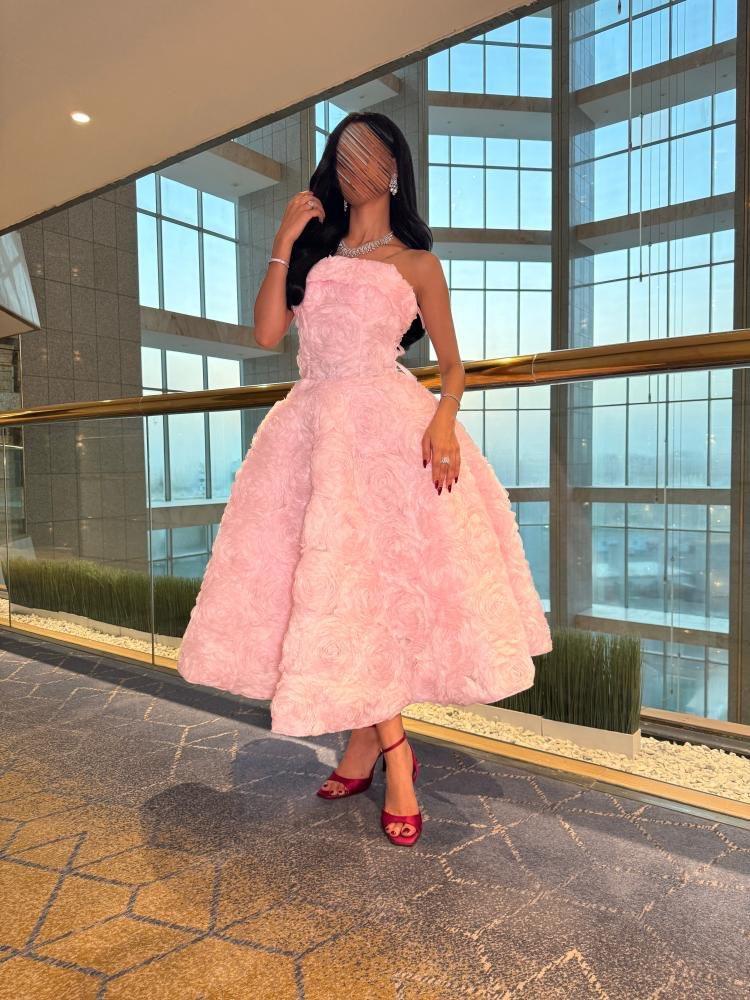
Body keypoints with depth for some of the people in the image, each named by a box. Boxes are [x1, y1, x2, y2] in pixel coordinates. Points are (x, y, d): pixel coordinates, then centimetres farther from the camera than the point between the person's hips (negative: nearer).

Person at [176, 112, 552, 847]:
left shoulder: (416, 263, 11)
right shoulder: (312, 251, 19)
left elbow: (452, 363, 6)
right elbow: (266, 333, 6)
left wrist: (444, 418, -14)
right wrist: (283, 242, 5)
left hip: (390, 426, -3)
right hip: (317, 428, 3)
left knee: (376, 581, -8)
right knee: (330, 585, -1)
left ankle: (369, 742, 10)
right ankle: (388, 750, 11)